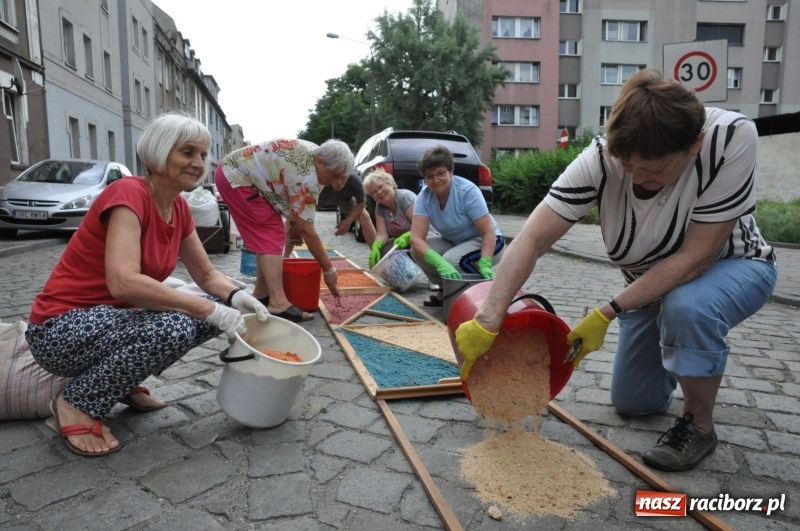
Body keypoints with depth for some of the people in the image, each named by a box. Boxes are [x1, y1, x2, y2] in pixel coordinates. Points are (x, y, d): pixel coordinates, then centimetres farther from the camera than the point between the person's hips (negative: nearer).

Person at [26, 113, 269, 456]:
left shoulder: (179, 208, 2)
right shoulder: (128, 193, -22)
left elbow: (207, 275, 7)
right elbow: (124, 283, -35)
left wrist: (236, 297, -15)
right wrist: (209, 310, -32)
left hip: (112, 318, 8)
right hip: (61, 329, -8)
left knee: (220, 309, -4)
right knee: (173, 327, -33)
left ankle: (122, 381, 11)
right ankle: (76, 404, -7)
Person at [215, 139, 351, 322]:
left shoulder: (313, 154, 0)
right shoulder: (306, 178, -28)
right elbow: (307, 231, -25)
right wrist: (328, 270, -18)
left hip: (233, 172, 10)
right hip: (236, 176, -10)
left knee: (266, 236, 10)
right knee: (271, 236, -15)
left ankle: (261, 293, 15)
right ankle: (278, 303, -20)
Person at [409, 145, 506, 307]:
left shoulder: (468, 191, -26)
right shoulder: (424, 197, -16)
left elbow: (488, 232, -25)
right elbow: (416, 238, -26)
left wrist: (485, 265, -42)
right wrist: (440, 263, -44)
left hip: (484, 241, -5)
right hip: (454, 243, 5)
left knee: (452, 260, -33)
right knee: (416, 250, -18)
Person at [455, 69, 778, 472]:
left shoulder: (732, 138, -34)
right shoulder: (600, 159, -29)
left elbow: (695, 258, -33)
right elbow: (532, 240, -33)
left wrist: (607, 313, -34)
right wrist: (487, 322, -42)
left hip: (732, 266, -2)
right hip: (652, 281, 3)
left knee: (687, 307, -38)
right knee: (633, 403, 6)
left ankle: (699, 426, -9)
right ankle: (688, 359, 38)